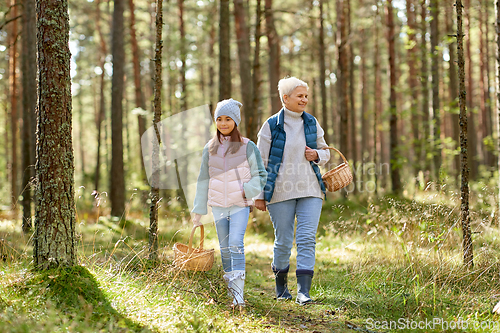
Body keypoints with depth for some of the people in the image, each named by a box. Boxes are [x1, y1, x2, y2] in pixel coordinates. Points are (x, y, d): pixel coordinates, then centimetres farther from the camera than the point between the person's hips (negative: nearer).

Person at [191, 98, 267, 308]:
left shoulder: (247, 147, -1)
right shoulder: (210, 148, 9)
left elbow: (260, 175, 2)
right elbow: (203, 180, 13)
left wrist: (246, 191, -17)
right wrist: (199, 210, 12)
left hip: (240, 206, -4)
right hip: (218, 206, 4)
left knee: (236, 244, -17)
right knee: (225, 249, 8)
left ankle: (238, 294, -21)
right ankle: (230, 289, 21)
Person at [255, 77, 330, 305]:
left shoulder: (312, 123, 8)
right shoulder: (271, 126, -2)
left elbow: (325, 151, 20)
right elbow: (261, 162, 1)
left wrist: (317, 155, -5)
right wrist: (259, 196, -1)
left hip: (310, 191, 3)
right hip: (280, 192, -2)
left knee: (307, 239, -8)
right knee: (283, 241, 5)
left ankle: (303, 291, -9)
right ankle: (281, 286, 27)